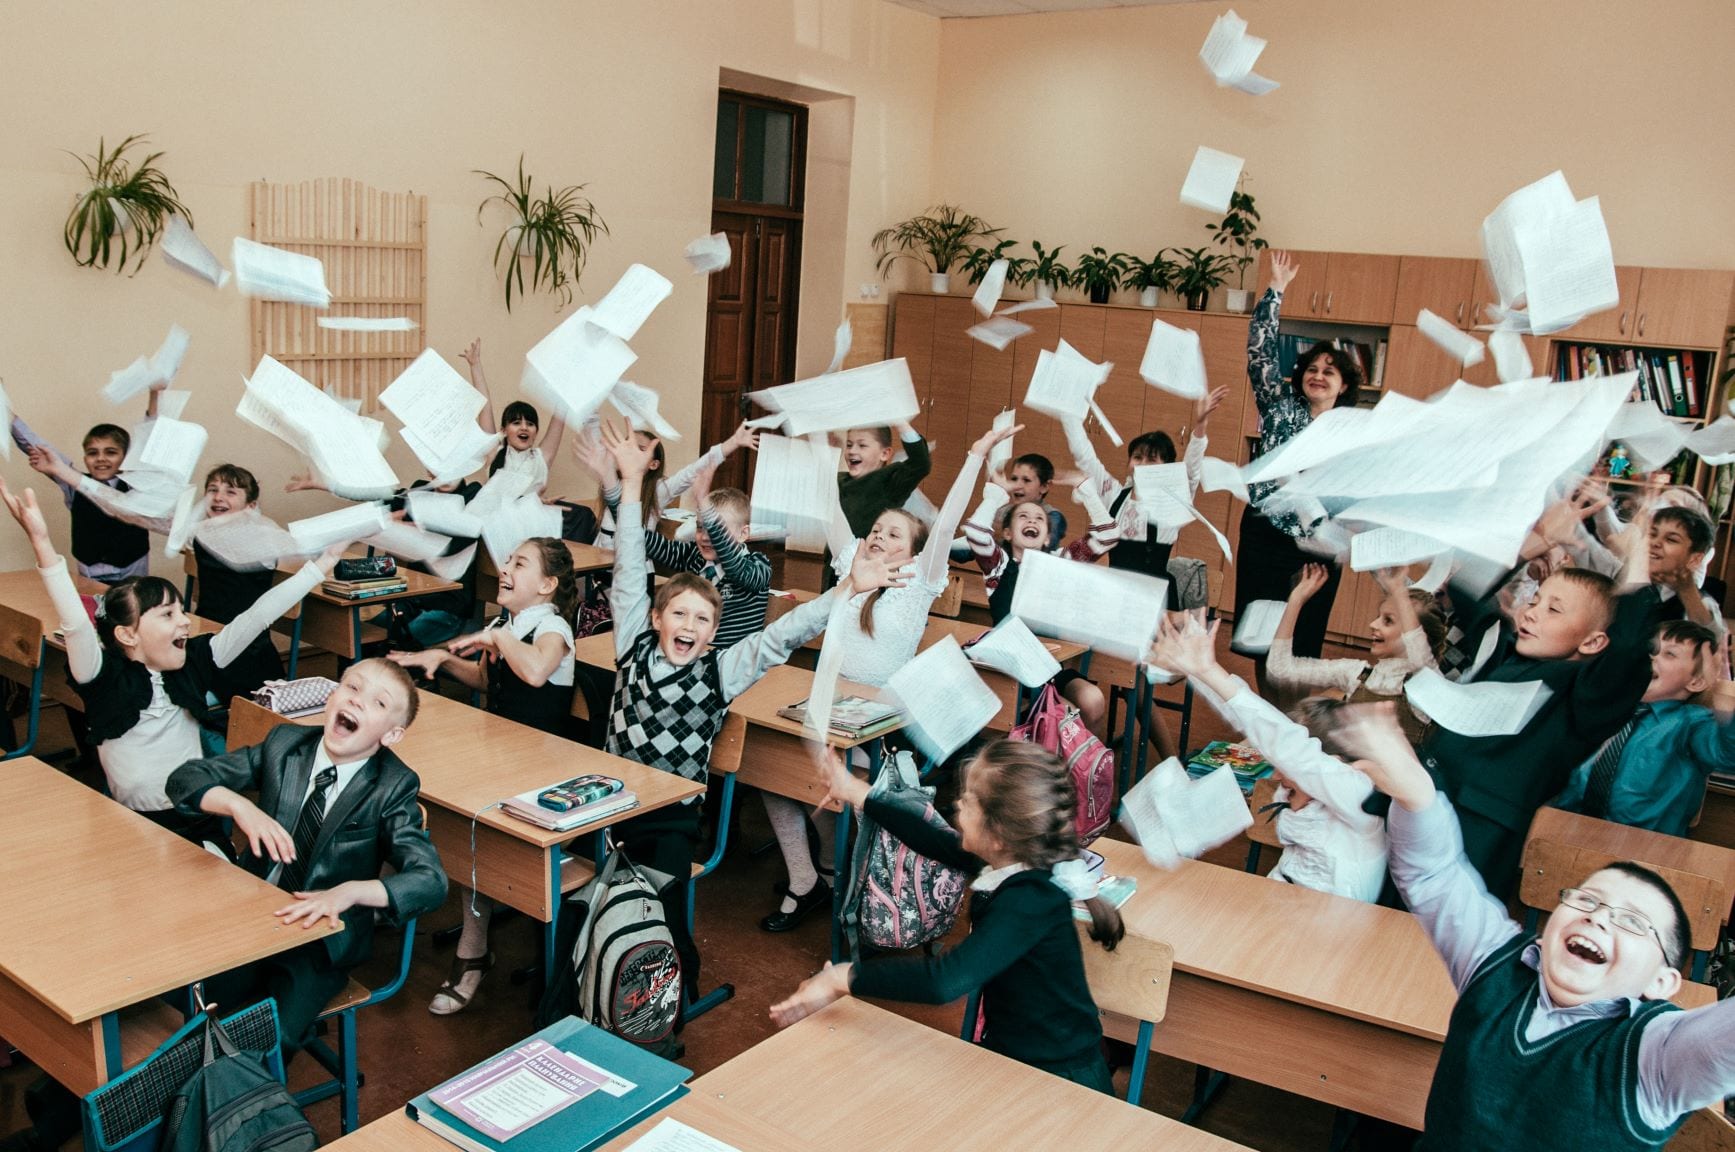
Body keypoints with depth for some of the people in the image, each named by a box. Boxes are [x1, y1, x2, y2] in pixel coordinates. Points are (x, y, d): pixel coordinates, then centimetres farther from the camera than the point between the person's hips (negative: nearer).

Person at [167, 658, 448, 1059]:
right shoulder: (284, 744, -2)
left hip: (322, 938, -3)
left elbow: (431, 880, -21)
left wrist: (349, 891, -38)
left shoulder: (393, 787, -12)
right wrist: (239, 806, -22)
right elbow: (184, 778, -1)